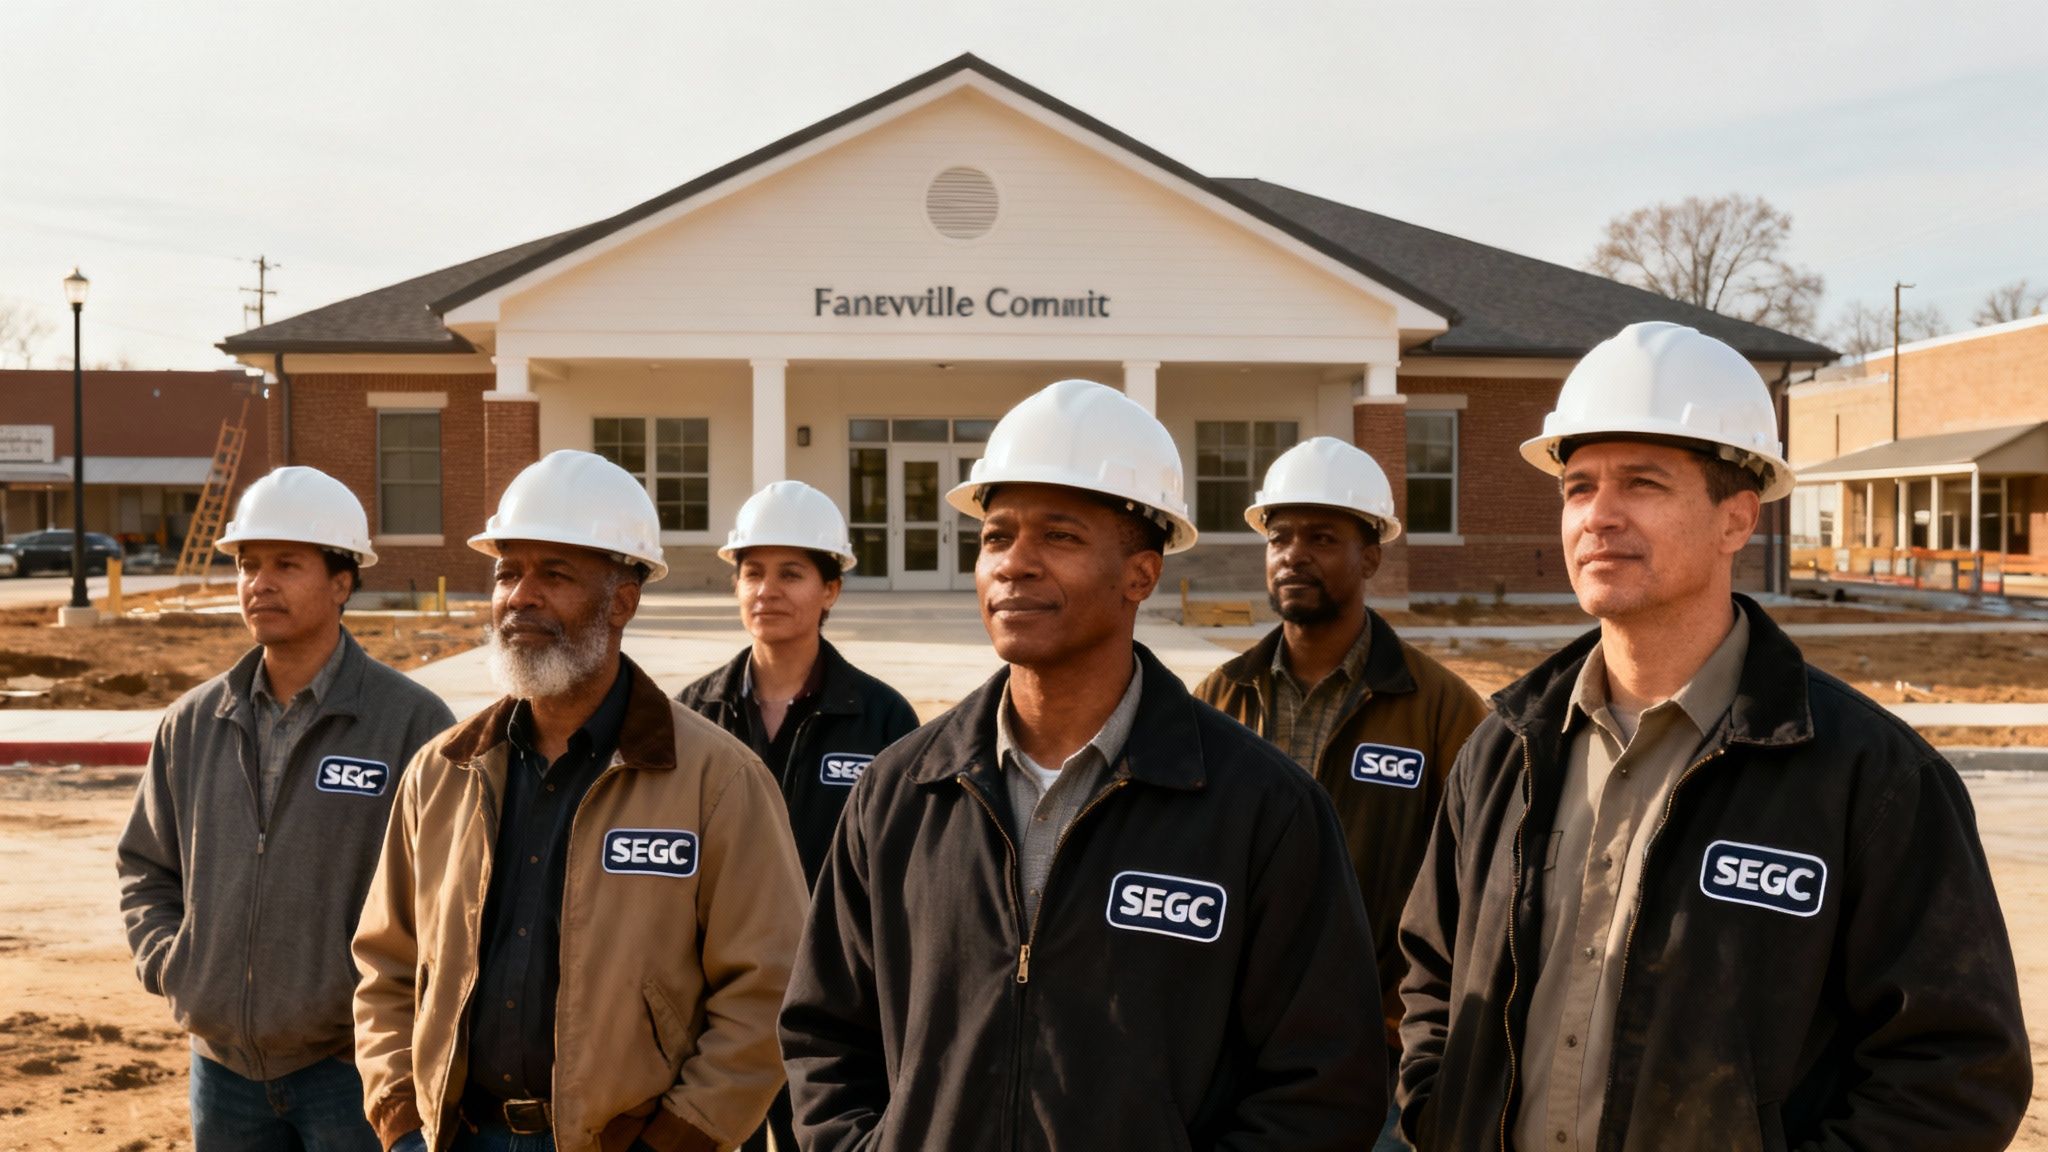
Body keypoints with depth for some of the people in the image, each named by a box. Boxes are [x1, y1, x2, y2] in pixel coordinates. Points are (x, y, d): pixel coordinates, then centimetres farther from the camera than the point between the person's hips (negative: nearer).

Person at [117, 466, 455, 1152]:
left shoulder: (412, 721, -9)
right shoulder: (192, 724, 6)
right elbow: (144, 868, 16)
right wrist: (171, 967, 2)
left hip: (354, 1064, -4)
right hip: (222, 1064, 5)